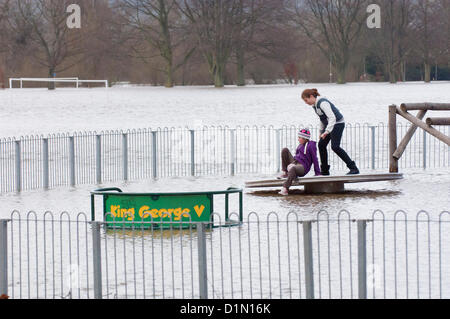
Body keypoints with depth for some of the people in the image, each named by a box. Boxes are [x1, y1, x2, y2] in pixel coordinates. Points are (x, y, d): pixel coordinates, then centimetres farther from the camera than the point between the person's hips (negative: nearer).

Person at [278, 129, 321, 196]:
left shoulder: (311, 146, -6)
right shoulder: (301, 145, 17)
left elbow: (314, 159, -6)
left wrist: (317, 173, -6)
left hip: (303, 167, -8)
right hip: (295, 162, 8)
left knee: (293, 168, -43)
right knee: (285, 150, -5)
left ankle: (285, 189, -53)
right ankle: (285, 173, -7)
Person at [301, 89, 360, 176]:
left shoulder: (322, 103, -25)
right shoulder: (315, 105, 6)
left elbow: (332, 117, -33)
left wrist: (327, 131, -42)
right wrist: (321, 131, 26)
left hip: (338, 123, -10)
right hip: (329, 124, 10)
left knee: (335, 146, -19)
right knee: (321, 144, 5)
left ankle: (354, 168, -18)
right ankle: (324, 171, 13)